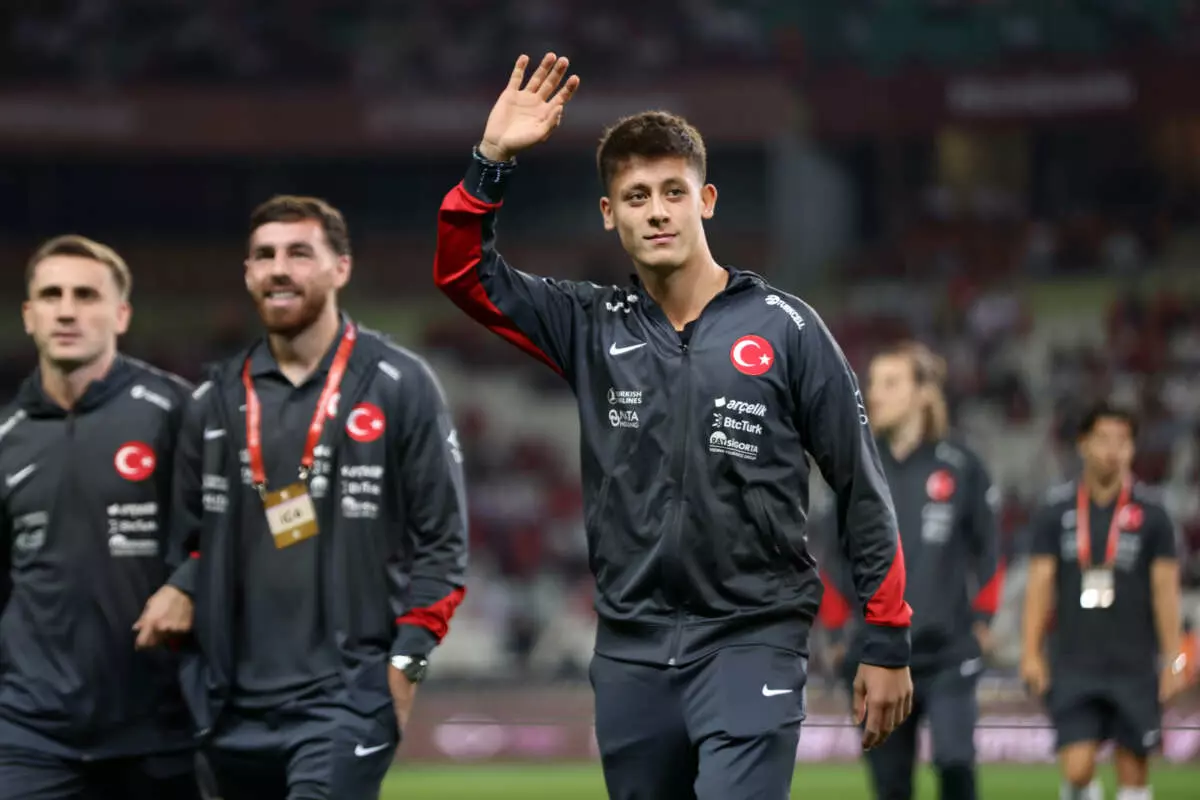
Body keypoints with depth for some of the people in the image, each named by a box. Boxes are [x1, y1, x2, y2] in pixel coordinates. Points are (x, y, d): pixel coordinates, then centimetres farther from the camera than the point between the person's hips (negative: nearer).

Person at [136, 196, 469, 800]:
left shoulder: (398, 386, 0)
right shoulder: (215, 401, 12)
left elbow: (442, 541, -1)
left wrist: (405, 664, -8)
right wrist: (181, 591, 0)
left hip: (346, 699, -5)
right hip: (236, 707, 5)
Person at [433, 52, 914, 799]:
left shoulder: (784, 329, -2)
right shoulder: (593, 328, 7)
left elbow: (862, 488, 1)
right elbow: (464, 271, 7)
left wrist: (888, 643, -1)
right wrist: (493, 160, -8)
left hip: (752, 644, -4)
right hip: (631, 653, 4)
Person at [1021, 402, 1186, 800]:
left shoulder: (1150, 513, 2)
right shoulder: (1056, 510, 4)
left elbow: (1165, 588, 3)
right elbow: (1040, 584, 5)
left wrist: (1173, 659, -2)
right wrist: (1031, 653, -1)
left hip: (1135, 666, 0)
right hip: (1074, 666, 0)